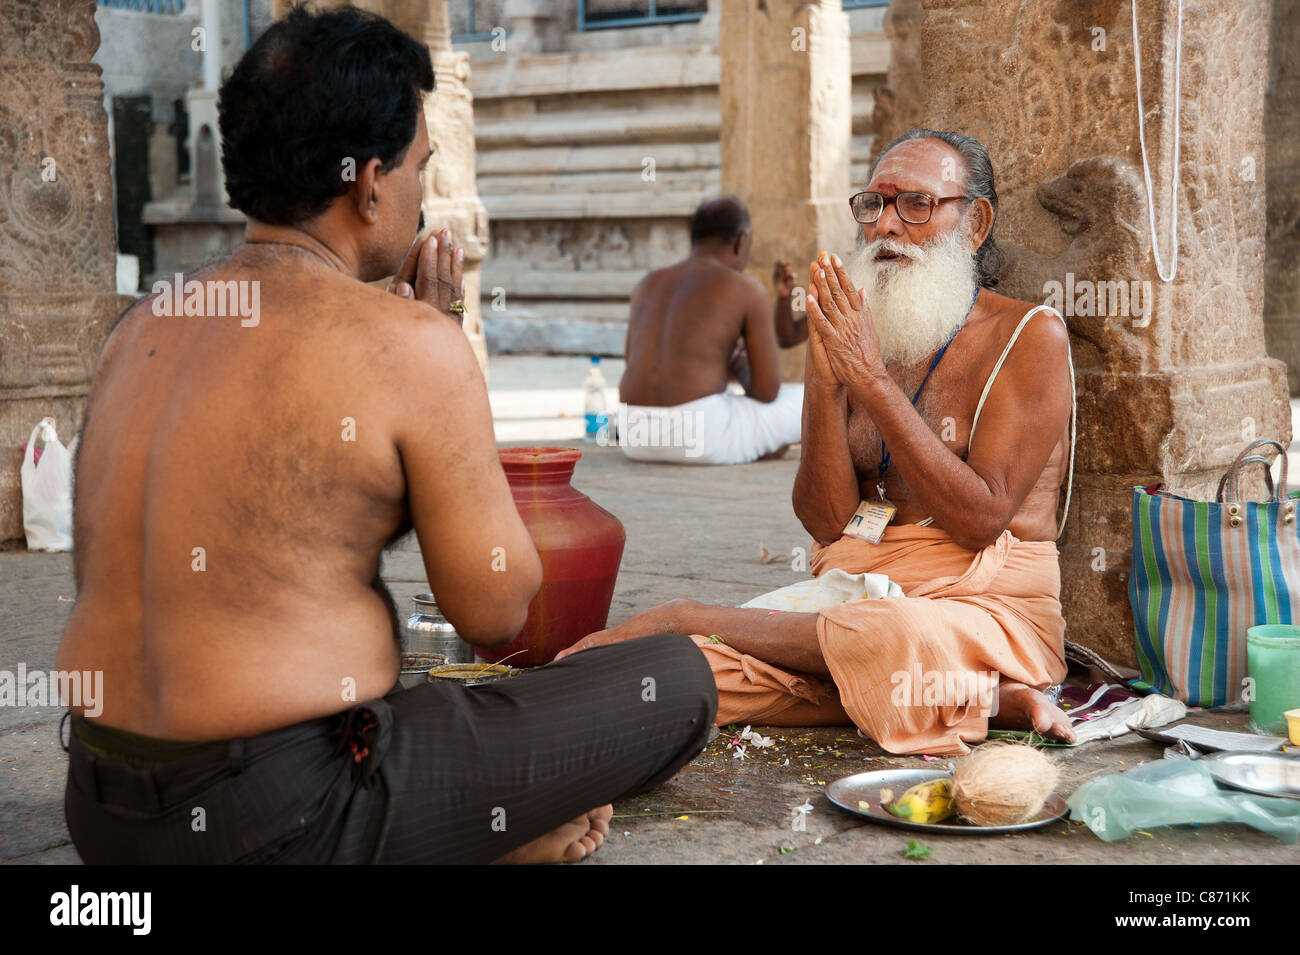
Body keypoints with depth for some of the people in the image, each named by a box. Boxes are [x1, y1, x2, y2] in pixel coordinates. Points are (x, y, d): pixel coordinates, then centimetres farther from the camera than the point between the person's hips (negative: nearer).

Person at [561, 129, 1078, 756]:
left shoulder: (1029, 337, -2)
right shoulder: (855, 334, 11)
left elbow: (981, 520, -15)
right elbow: (827, 522, 2)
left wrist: (871, 381, -17)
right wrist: (824, 382, -12)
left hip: (985, 604, -5)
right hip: (857, 597, 5)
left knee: (884, 638, -41)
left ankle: (691, 617, -14)